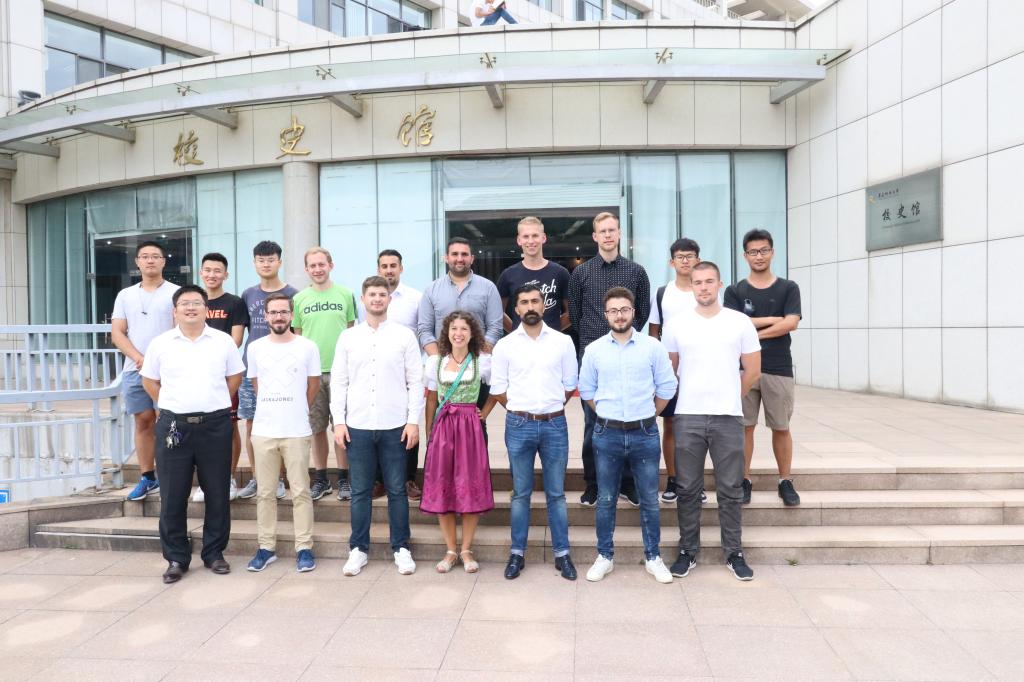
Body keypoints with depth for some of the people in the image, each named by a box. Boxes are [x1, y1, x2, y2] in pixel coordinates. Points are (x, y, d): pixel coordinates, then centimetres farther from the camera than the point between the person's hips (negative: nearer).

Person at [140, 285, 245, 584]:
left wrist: (214, 404, 7)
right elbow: (149, 380, 13)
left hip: (215, 425, 0)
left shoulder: (223, 341, 4)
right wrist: (172, 406, 7)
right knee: (173, 495, 4)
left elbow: (235, 377, 11)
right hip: (174, 425, 0)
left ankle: (214, 553, 20)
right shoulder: (160, 344, 5)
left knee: (217, 493, 6)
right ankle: (176, 558, 18)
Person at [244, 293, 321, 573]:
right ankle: (266, 547, 21)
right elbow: (256, 385, 16)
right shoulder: (255, 348, 5)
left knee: (300, 492, 2)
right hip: (263, 431, 2)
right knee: (265, 492, 10)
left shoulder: (308, 347, -2)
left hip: (297, 431, -2)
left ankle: (304, 548, 11)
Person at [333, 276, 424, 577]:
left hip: (394, 426, -1)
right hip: (357, 426, 2)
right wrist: (338, 422, -1)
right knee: (360, 491, 9)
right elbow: (338, 382, 7)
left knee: (397, 490, 6)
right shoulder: (348, 337, 7)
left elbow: (416, 381, 0)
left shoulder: (405, 335, 2)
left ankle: (401, 549, 19)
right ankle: (358, 549, 22)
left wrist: (414, 421, -6)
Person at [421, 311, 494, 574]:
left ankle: (466, 550, 15)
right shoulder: (435, 361, 6)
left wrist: (485, 412, 4)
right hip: (443, 427, 2)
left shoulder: (482, 361, 0)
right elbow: (431, 400, 10)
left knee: (470, 488, 0)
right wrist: (429, 433, 7)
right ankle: (450, 550, 16)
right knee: (442, 488, 3)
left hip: (470, 427, -2)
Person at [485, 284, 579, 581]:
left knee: (556, 493, 8)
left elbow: (570, 385, 8)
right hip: (519, 425, 0)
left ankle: (562, 553, 19)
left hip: (554, 425, 0)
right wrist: (523, 411, 5)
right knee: (521, 493, 9)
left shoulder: (563, 341, 2)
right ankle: (517, 553, 20)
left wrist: (550, 409, 9)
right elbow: (498, 389, 3)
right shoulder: (505, 345, 0)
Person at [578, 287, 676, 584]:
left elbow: (667, 387, 5)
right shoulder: (593, 350, 1)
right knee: (605, 500, 9)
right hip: (607, 434, 1)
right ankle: (604, 557, 22)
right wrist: (607, 415, 10)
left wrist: (646, 415, 8)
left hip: (645, 434, 0)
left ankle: (653, 557, 23)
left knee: (649, 500, 8)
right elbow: (586, 390, 11)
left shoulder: (653, 346, -1)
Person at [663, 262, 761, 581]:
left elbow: (753, 371, 9)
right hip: (687, 417, 0)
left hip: (728, 417, 0)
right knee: (688, 489, 7)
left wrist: (728, 398, 12)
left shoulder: (740, 322, 3)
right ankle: (687, 551, 19)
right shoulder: (676, 324, 4)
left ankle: (734, 553, 20)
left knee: (730, 489, 7)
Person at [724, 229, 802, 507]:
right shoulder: (735, 291, 6)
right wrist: (772, 320, -7)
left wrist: (754, 332, -8)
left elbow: (790, 323, -8)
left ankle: (786, 481, 19)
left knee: (781, 428, 7)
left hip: (779, 369, 0)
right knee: (744, 426, 4)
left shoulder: (788, 288, 6)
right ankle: (744, 481, 15)